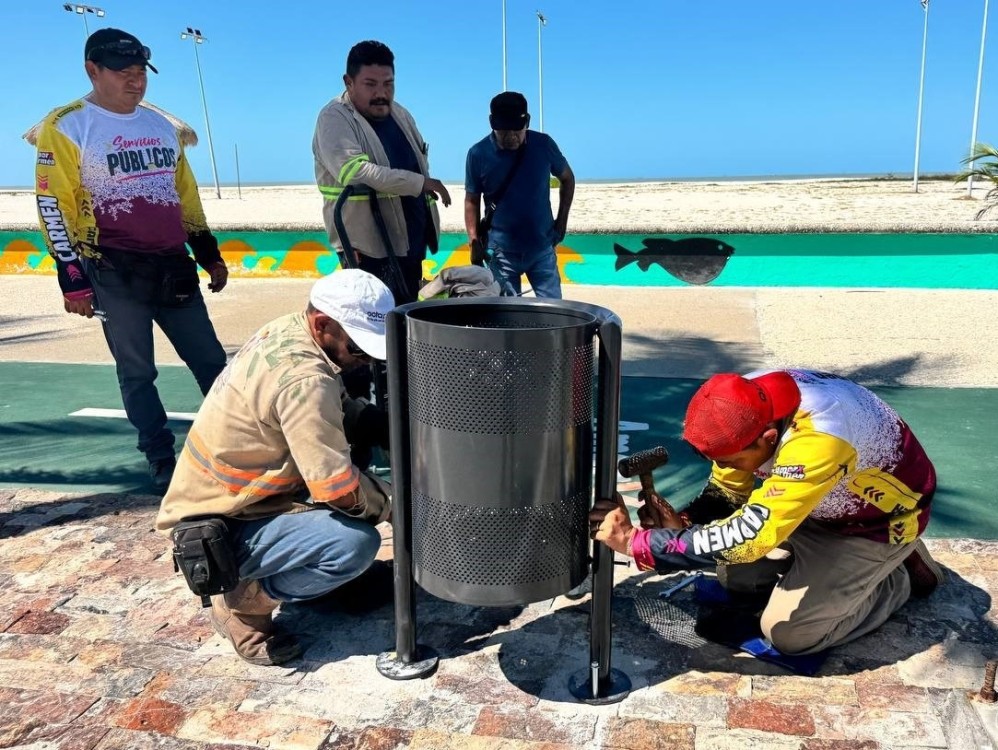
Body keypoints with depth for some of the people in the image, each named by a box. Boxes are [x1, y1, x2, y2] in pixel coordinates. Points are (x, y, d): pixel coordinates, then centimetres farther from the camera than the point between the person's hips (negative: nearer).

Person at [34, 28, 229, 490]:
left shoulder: (162, 126, 14)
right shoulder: (65, 127, -4)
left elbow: (186, 196, 19)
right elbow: (54, 207, -7)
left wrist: (209, 256, 17)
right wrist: (73, 279, -11)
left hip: (174, 268, 5)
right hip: (115, 274, -5)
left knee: (211, 362, 6)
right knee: (137, 374, 4)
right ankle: (162, 461, 16)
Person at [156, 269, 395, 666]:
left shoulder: (287, 332, -2)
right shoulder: (302, 379, -30)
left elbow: (340, 410, 12)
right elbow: (342, 492, -29)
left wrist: (387, 425, -5)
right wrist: (390, 503, -9)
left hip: (221, 497, 9)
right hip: (216, 530, -9)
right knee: (356, 543, -25)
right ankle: (243, 603, -2)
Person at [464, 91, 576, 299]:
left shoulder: (543, 144, -5)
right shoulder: (478, 154, -7)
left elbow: (567, 179, 10)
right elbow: (472, 201, 3)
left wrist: (562, 221, 6)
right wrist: (474, 243, -3)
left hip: (542, 247, 1)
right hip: (501, 251, -1)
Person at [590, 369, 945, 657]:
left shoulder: (817, 438, -42)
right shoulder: (747, 404, -20)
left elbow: (748, 536, -41)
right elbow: (728, 491, -5)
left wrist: (637, 542, -39)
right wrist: (683, 523, -25)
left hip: (882, 517, -7)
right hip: (824, 504, 7)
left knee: (787, 631, -13)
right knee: (736, 576, 1)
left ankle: (895, 581, 8)